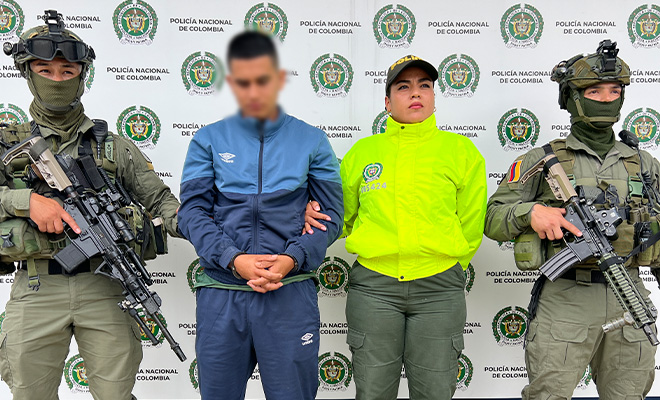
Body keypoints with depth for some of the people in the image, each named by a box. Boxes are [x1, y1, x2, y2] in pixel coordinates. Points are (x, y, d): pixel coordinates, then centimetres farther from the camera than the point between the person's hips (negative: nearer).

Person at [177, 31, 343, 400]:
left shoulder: (312, 141, 7)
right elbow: (192, 212, 1)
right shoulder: (209, 140, 8)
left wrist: (292, 258, -14)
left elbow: (331, 216, 3)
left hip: (290, 291, -1)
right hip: (220, 292, 1)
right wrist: (234, 259, -14)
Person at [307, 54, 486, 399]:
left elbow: (471, 224, 6)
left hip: (438, 288, 0)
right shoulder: (362, 151, 9)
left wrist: (442, 271, 2)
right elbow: (342, 215, 18)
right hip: (372, 285, 1)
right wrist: (314, 213, -2)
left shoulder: (460, 149, 5)